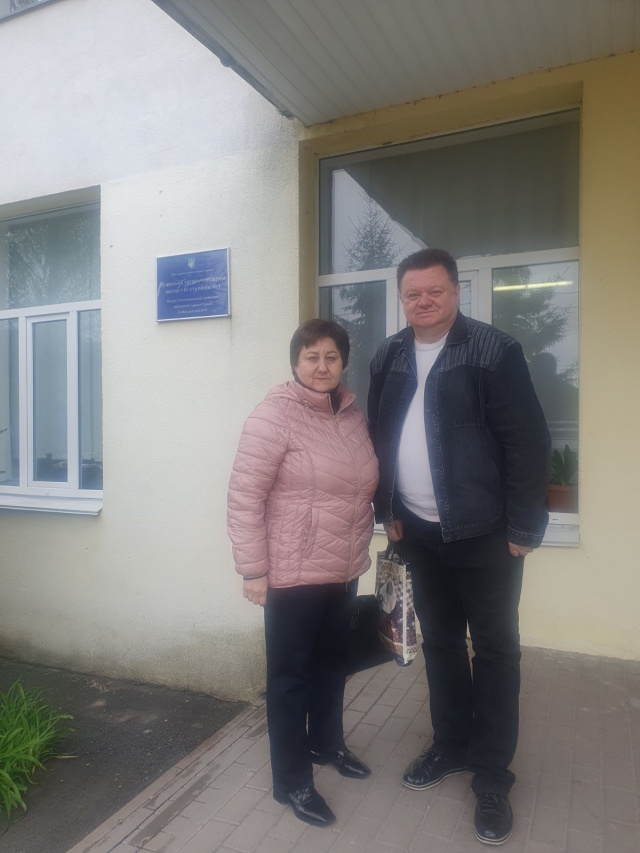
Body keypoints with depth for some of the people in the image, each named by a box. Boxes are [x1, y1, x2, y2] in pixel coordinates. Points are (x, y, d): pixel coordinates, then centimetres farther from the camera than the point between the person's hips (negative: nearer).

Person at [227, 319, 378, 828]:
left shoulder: (352, 413, 4)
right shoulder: (275, 414, -16)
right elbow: (244, 497, -16)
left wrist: (362, 549, 17)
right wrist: (253, 570, -16)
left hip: (344, 571, 7)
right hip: (293, 574, -7)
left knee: (332, 662, 23)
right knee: (291, 674, 9)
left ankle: (326, 742, 46)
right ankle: (292, 781, 28)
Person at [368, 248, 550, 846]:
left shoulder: (494, 351, -11)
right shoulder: (389, 358, 5)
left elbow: (528, 443, -12)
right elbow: (379, 438, 11)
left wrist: (524, 527, -13)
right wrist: (387, 509, 7)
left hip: (484, 534, -5)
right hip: (419, 531, 5)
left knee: (494, 651, 8)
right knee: (439, 642, 18)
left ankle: (492, 775, 25)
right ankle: (451, 746, 37)